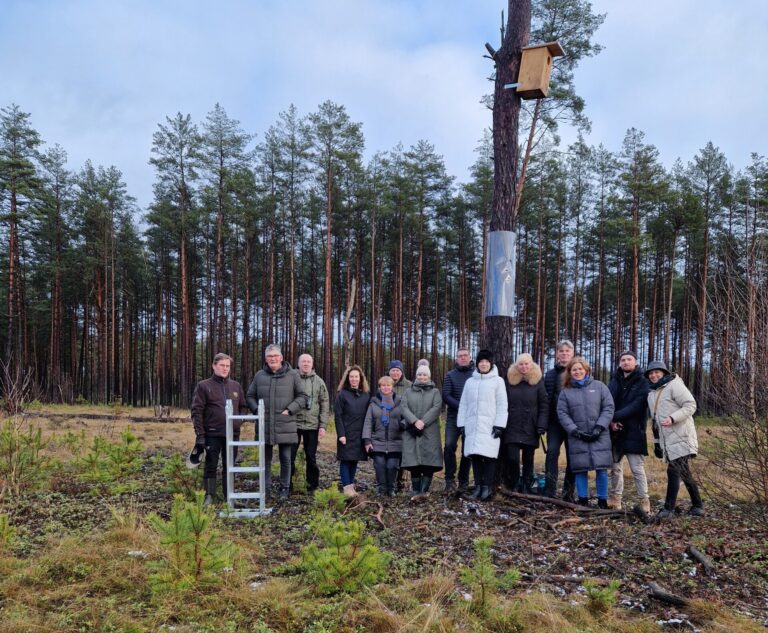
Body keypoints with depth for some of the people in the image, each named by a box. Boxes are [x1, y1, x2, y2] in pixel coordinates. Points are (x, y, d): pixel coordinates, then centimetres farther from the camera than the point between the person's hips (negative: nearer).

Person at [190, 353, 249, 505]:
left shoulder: (236, 386, 12)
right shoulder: (204, 386, -1)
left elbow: (243, 407, 19)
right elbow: (197, 411, -5)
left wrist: (240, 421, 1)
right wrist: (200, 434, -11)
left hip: (232, 434, 4)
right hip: (212, 434, -3)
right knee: (211, 466, 2)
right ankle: (209, 497, 10)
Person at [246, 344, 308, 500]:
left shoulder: (292, 375, -1)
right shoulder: (259, 376, 5)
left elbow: (303, 396, 3)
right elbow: (250, 396, 14)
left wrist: (290, 410, -8)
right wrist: (257, 410, -1)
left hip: (285, 426, -2)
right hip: (264, 426, 2)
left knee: (286, 459, 7)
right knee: (265, 459, 11)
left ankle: (284, 488, 20)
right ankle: (266, 488, 22)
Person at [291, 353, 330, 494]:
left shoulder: (318, 382, 5)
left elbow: (325, 404, 3)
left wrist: (323, 426, -3)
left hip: (312, 425, 1)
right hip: (293, 424, -1)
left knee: (311, 457, 8)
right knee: (289, 456, 2)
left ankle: (312, 486, 17)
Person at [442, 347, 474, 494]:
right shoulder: (450, 375, 7)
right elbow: (446, 396, -2)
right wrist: (461, 407, -14)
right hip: (453, 417, 1)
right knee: (449, 446, -13)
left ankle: (464, 481, 14)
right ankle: (450, 480, -5)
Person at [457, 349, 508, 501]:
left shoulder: (497, 381, 3)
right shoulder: (470, 382, 15)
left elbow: (502, 405, -2)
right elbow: (463, 405, 15)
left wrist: (499, 425, -10)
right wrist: (461, 424, 7)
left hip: (489, 427, -4)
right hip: (472, 426, 4)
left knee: (488, 455, -8)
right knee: (475, 455, 3)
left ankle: (487, 487, -1)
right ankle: (478, 486, 10)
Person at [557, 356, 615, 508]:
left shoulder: (599, 386, 5)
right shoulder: (566, 391, 6)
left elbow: (608, 407, 1)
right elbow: (562, 413, 1)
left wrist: (599, 427, -9)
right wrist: (575, 431, -10)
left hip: (599, 436, 0)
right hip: (577, 437, 1)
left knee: (602, 469, -1)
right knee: (580, 469, 2)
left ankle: (603, 501, 12)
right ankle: (583, 501, 14)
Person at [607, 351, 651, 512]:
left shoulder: (642, 383, -2)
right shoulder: (614, 381, 12)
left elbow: (636, 406, -14)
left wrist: (614, 416, -20)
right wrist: (611, 421, -13)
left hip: (634, 432, -5)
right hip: (615, 432, 5)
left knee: (637, 469, -5)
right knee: (615, 467, 11)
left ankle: (644, 501, 4)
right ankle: (615, 498, 19)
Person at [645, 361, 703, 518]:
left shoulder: (674, 385, -8)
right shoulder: (652, 393, 18)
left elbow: (691, 406, -14)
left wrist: (673, 418, -26)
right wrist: (658, 442, 23)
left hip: (681, 437, -8)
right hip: (667, 439, 8)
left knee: (674, 471, -11)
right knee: (684, 473, 14)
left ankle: (669, 508, -7)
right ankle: (697, 505, 23)